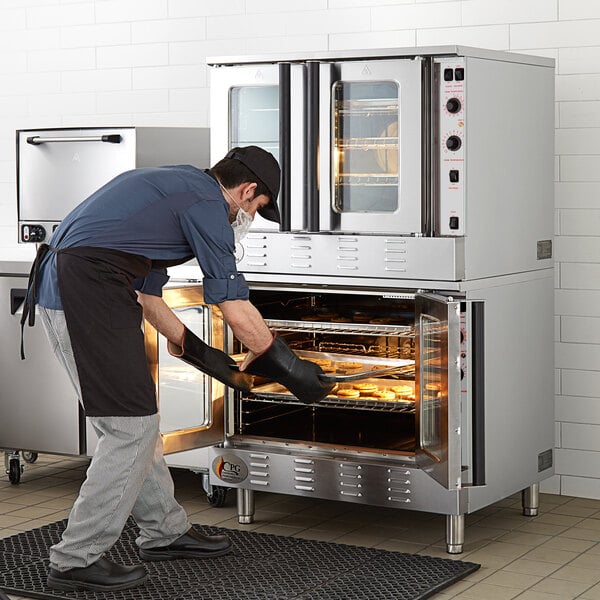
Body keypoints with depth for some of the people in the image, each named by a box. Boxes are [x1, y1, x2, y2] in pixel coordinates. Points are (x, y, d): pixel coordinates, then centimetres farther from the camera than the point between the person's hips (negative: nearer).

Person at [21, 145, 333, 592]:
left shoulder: (177, 187, 25)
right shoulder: (207, 203, -5)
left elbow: (147, 298, 29)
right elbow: (237, 313, -8)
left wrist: (209, 359, 33)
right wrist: (292, 371, 4)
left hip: (59, 285, 10)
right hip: (88, 290, -10)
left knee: (136, 420, 16)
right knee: (130, 427, -5)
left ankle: (165, 532, 27)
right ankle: (76, 560, 0)